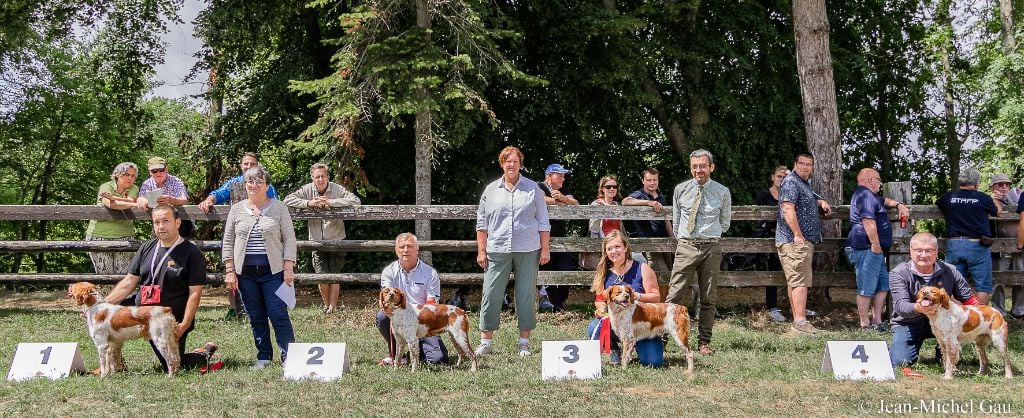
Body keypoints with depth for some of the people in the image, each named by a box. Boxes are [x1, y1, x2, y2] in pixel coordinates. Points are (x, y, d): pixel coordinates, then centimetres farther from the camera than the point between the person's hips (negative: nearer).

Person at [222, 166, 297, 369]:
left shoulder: (279, 208, 2)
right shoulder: (237, 209, 8)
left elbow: (289, 239, 1)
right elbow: (228, 243, 11)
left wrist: (288, 268, -7)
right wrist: (229, 271, 3)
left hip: (273, 271, -3)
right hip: (245, 272, 3)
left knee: (278, 315, -6)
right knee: (256, 317, 8)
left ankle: (288, 357, -1)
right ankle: (263, 356, 18)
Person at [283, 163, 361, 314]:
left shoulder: (337, 189, -7)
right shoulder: (307, 190, -2)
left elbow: (355, 200, -20)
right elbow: (287, 200, -8)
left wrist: (331, 202, -24)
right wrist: (308, 203, -22)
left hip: (336, 240, -1)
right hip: (317, 241, 1)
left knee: (334, 275, 1)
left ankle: (333, 307, 13)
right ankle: (327, 305, 20)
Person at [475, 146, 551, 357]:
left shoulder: (533, 189, 6)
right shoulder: (491, 190, 9)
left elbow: (543, 222, 7)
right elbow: (482, 223, 10)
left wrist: (545, 249, 1)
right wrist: (481, 251, 3)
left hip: (528, 251, -1)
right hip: (497, 250, 1)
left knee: (526, 296, 3)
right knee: (491, 294, -2)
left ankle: (524, 342, 13)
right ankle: (485, 342, 6)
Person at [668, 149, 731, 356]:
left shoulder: (722, 192, 4)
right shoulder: (681, 190, 6)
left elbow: (725, 223, 14)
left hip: (711, 248, 0)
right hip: (685, 247, 0)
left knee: (708, 299, 5)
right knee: (675, 296, -7)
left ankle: (704, 343, 11)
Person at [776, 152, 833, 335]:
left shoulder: (804, 183, 22)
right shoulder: (791, 182, -10)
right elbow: (788, 209, -21)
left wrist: (821, 202, 24)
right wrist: (798, 235, -24)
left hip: (804, 240, 11)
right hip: (795, 240, -11)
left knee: (794, 281, 11)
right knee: (800, 281, -14)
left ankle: (797, 318, 14)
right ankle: (800, 320, -17)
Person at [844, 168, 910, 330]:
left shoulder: (871, 196, 24)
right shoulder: (865, 195, -12)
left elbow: (883, 200, 45)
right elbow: (869, 221, -23)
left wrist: (899, 205, 27)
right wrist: (876, 245, -22)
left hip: (875, 250, 12)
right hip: (867, 250, -12)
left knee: (883, 285, 13)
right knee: (867, 288, -8)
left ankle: (877, 321, 16)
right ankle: (865, 324, -4)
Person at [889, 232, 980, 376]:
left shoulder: (949, 271, -5)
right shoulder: (898, 274, -14)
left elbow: (969, 300, -3)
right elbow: (901, 306, -26)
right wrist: (918, 308, -50)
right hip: (908, 323, -2)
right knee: (900, 362, -24)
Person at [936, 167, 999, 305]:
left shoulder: (948, 197, 4)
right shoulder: (983, 198, -3)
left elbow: (936, 203, 28)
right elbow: (998, 211, 17)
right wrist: (995, 200, 38)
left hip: (953, 244, 3)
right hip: (977, 246, -3)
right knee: (983, 286, 4)